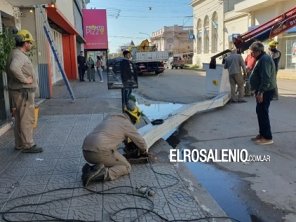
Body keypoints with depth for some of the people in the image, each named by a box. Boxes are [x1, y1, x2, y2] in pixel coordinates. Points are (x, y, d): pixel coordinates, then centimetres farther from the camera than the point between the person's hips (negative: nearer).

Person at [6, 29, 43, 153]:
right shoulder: (18, 54, -16)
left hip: (23, 92, 11)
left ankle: (19, 144, 24)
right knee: (27, 119, -5)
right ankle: (28, 145, 1)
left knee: (19, 119, 15)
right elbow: (14, 68, -37)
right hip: (23, 92, -11)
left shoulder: (19, 54, 16)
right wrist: (25, 79, -25)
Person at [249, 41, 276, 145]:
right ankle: (262, 134, 24)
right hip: (262, 91, 11)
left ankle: (267, 137, -2)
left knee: (262, 113, -7)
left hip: (265, 91, -11)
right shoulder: (262, 59, 17)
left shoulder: (265, 59, -17)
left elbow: (266, 78, -25)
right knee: (260, 112, 15)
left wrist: (261, 92, -26)